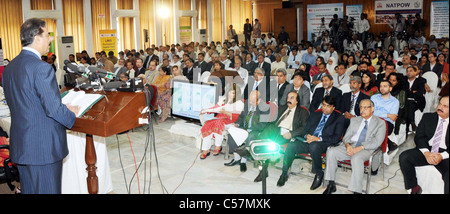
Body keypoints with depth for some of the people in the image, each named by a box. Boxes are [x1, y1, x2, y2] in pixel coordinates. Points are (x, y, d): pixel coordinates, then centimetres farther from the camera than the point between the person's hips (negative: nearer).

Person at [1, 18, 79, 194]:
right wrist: (72, 114, 0)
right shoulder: (41, 68, -19)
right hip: (44, 147, -8)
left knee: (28, 190, 18)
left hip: (20, 146, 9)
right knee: (48, 191, 2)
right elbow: (53, 109, -21)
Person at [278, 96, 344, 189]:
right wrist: (307, 136, -5)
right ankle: (284, 174, -10)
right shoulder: (314, 115, 23)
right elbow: (305, 130, 21)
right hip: (309, 140, 5)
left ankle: (319, 174, -17)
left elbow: (336, 138, -4)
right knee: (291, 145, -23)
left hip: (324, 143, -5)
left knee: (314, 146, -40)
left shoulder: (339, 118, 8)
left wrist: (319, 139, -17)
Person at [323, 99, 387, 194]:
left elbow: (376, 142, -7)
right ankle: (331, 185, -14)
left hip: (367, 149, -5)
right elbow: (346, 136, 16)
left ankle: (356, 191, -35)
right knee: (331, 151, -20)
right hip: (350, 146, 5)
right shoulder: (354, 120, 22)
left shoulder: (380, 123, 6)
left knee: (356, 158, -38)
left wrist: (359, 148, -19)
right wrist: (347, 145, -9)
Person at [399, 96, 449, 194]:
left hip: (445, 155, -3)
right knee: (404, 157, -21)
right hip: (426, 150, 3)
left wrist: (442, 156, -22)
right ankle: (414, 188, -5)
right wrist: (426, 153, -15)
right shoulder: (427, 117, 12)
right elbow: (419, 137, 3)